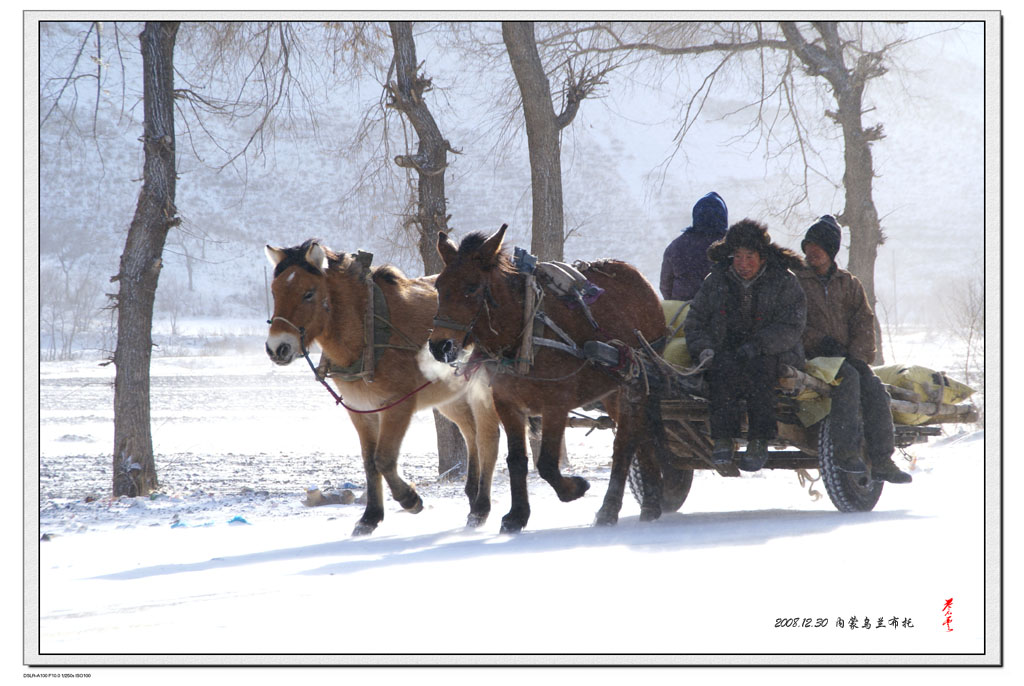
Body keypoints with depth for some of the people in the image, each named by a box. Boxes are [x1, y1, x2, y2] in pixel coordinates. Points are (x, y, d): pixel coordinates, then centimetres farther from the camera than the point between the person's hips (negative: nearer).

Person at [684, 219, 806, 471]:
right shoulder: (716, 281, 10)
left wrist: (758, 345, -23)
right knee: (724, 367, -34)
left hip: (774, 357, -2)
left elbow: (791, 327, -8)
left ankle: (759, 442, -31)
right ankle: (724, 439, -33)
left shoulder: (784, 282, 1)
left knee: (758, 368, -36)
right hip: (725, 353, 2)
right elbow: (695, 322, 12)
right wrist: (704, 348, -9)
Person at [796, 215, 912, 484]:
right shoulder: (796, 282, 8)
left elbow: (864, 323, 10)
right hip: (811, 356, -4)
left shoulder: (850, 284, 17)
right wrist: (819, 341, -15)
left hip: (848, 356, 4)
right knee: (848, 378, -33)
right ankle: (846, 451, -36)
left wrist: (858, 357, -7)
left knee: (875, 390, -22)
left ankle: (881, 463, -22)